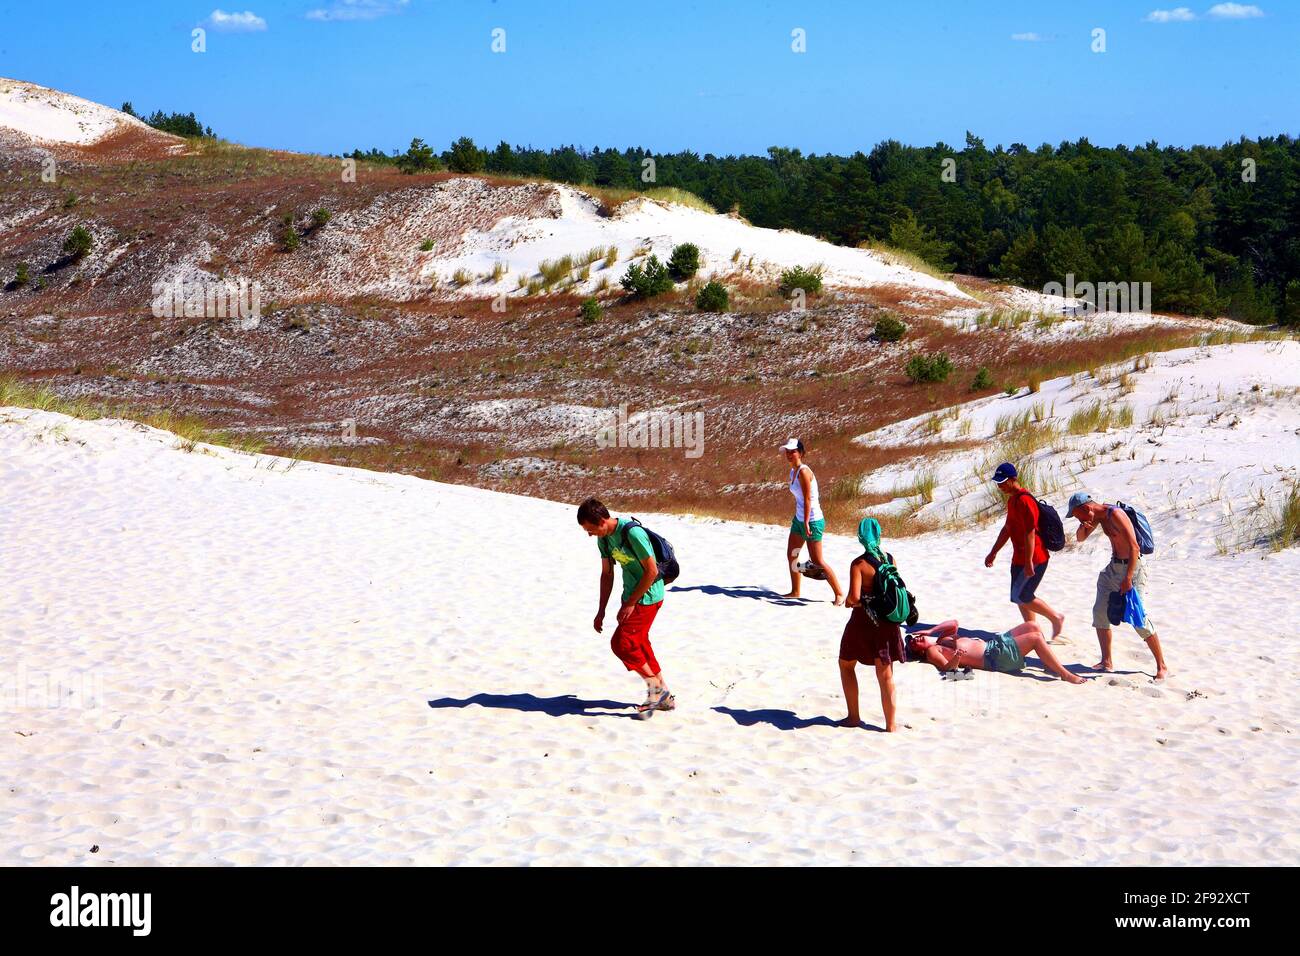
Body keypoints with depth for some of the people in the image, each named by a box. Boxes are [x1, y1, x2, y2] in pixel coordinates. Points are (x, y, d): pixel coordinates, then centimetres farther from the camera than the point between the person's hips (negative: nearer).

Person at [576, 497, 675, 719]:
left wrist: (630, 603, -16)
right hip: (632, 596, 9)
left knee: (621, 643, -11)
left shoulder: (633, 533, -25)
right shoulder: (604, 538, 2)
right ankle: (665, 698, 22)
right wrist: (601, 611, 11)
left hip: (647, 597, -9)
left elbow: (652, 571, -21)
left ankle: (655, 686, 4)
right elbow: (607, 574, 12)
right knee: (639, 645, 12)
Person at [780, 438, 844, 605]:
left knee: (817, 561, -6)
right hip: (799, 519, 9)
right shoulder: (793, 471, 9)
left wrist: (806, 523, -25)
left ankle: (839, 594, 1)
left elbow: (807, 499, -22)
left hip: (813, 520, -9)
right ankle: (795, 591, 26)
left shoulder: (803, 472, -18)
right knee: (791, 555, 12)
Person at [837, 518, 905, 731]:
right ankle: (891, 724, 9)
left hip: (863, 621, -4)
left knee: (846, 664, 19)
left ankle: (853, 717, 18)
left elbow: (854, 597, -23)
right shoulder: (890, 559, 0)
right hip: (888, 622, 4)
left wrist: (849, 601, -2)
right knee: (885, 675, 10)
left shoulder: (858, 564, -15)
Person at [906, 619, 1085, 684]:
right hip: (993, 657, -10)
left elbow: (953, 624, 22)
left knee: (1032, 626, 4)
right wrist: (956, 658, -44)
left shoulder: (941, 640, 20)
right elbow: (947, 667, -23)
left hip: (992, 643, 10)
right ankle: (1065, 675, -14)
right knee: (1035, 637, -17)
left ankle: (1051, 664, 9)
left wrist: (930, 631, 13)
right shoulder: (931, 652, -7)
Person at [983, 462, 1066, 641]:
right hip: (1019, 559, 10)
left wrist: (1029, 562, -26)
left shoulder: (1024, 500, -20)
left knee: (1021, 596, -11)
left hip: (1033, 559, -10)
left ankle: (1056, 618, 4)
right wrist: (993, 553, 23)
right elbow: (1007, 529, 22)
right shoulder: (1012, 500, 12)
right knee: (1020, 597, 10)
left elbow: (1030, 533, -24)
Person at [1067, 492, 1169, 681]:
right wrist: (1083, 527, -4)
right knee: (1100, 611, 6)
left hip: (1132, 567, -9)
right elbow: (1080, 538, 19)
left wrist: (1128, 578, -27)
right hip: (1114, 567, 9)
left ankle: (1162, 667, -6)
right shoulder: (1099, 516, 6)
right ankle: (1106, 662, 14)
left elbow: (1134, 547, -24)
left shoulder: (1115, 515, -21)